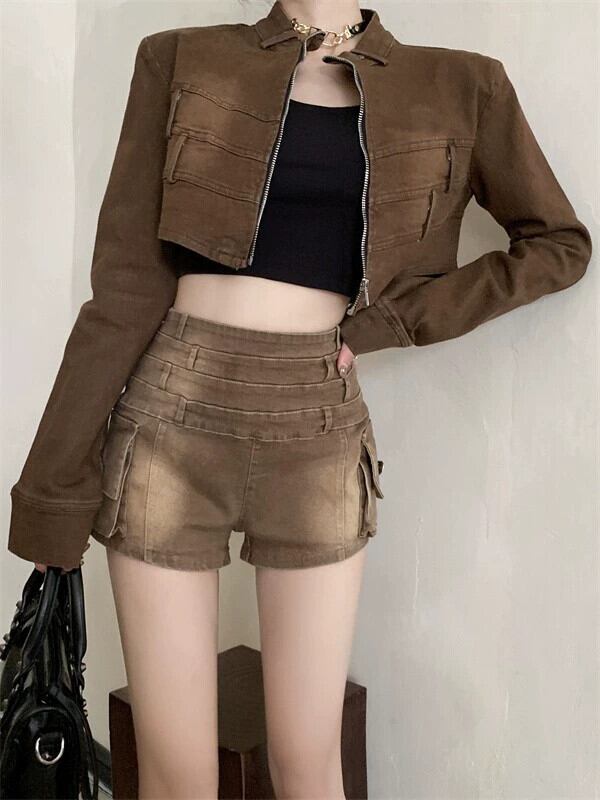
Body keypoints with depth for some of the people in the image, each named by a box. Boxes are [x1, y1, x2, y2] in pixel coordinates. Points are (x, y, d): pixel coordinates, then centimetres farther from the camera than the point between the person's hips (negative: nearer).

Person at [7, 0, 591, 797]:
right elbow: (127, 282, 0)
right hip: (172, 412, 0)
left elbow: (560, 243, 11)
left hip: (317, 428, 1)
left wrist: (391, 319, 1)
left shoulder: (456, 87, 9)